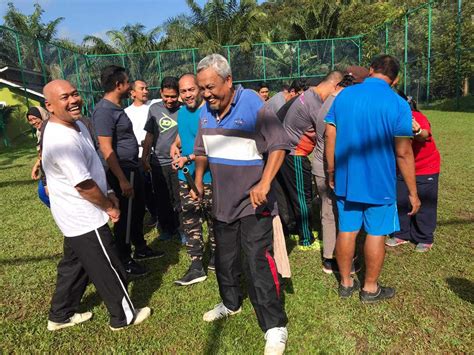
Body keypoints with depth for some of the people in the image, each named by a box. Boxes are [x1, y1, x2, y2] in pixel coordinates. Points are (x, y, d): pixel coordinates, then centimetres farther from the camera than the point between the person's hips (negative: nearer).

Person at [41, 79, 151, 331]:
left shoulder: (77, 125, 6)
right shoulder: (61, 140, -27)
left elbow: (93, 168, 15)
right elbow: (84, 185, -26)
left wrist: (108, 194, 7)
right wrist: (109, 207, -12)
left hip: (77, 217, 10)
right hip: (85, 219, -10)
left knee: (74, 266, 23)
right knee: (109, 272, 6)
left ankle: (60, 316, 41)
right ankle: (124, 317, 25)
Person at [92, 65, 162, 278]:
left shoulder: (116, 107, 12)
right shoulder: (104, 110, -19)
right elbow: (106, 149, -24)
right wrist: (122, 180, -24)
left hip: (132, 169, 10)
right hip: (121, 172, -10)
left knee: (138, 211, 20)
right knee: (124, 216, 3)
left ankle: (141, 249, 37)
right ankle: (124, 261, 19)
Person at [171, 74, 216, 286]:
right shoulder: (181, 113, 10)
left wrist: (188, 158, -22)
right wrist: (176, 144, 7)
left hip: (209, 177, -6)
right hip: (186, 177, 7)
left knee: (214, 221, 8)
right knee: (190, 222, 6)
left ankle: (215, 257, 29)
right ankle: (196, 266, 14)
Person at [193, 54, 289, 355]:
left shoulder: (252, 104, -16)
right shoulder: (206, 111, 5)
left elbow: (279, 144, -18)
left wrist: (264, 184, -28)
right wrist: (199, 179, 4)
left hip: (253, 202, -7)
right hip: (222, 202, 7)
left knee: (258, 262, -8)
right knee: (225, 258, 20)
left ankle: (275, 327, 8)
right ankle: (231, 303, 44)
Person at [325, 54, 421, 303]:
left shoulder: (343, 96, 1)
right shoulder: (398, 105, -11)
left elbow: (330, 138, 1)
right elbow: (403, 153, -11)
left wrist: (331, 172, 11)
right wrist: (412, 192, -2)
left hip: (345, 180, 4)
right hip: (379, 183, -3)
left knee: (346, 231, 14)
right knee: (376, 234, 10)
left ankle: (346, 283, 29)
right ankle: (370, 289, 25)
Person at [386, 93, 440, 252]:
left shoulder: (417, 118, -27)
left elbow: (424, 135, -50)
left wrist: (418, 131, -72)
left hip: (426, 169, -5)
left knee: (424, 204, 3)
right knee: (400, 202, 9)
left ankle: (424, 240, 18)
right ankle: (402, 234, 25)